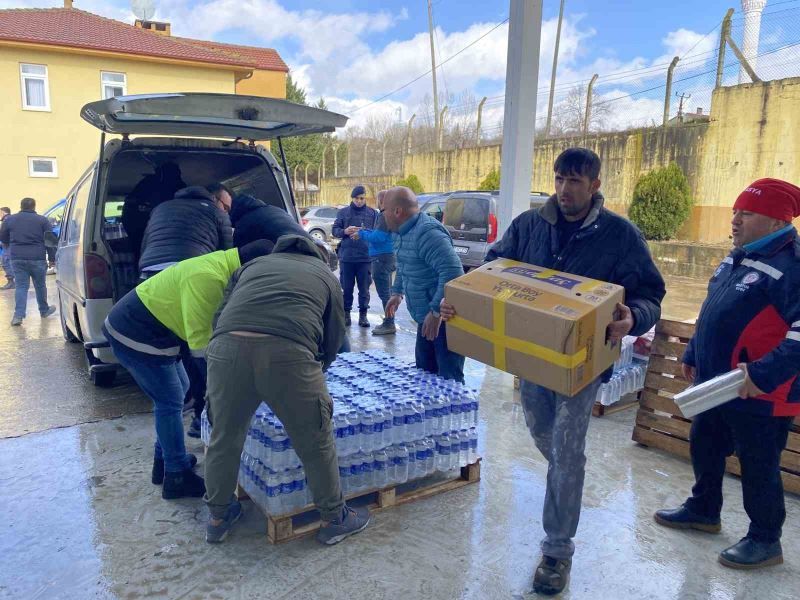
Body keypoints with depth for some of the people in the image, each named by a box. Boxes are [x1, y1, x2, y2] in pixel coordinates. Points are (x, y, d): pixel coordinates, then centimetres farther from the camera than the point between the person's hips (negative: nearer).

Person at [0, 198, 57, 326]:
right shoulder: (42, 220, -1)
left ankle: (18, 315, -6)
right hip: (37, 258, -2)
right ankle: (44, 310, 28)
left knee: (21, 286, 4)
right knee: (40, 285, 13)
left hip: (17, 258, 2)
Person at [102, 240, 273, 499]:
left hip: (153, 329, 10)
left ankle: (164, 460, 31)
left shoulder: (222, 266, 3)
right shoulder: (208, 278, -29)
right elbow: (200, 341, -28)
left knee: (178, 389, 18)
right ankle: (176, 477, 9)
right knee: (170, 402, -3)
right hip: (135, 334, -10)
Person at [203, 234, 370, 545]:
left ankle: (217, 517, 43)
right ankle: (335, 518, 34)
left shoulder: (253, 265, 35)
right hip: (289, 352, -2)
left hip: (227, 345, 3)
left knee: (224, 438, 23)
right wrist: (314, 371, 44)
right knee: (315, 443, 16)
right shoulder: (326, 274, 29)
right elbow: (333, 338, 27)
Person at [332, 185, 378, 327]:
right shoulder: (343, 212, 9)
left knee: (364, 288, 4)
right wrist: (345, 231, -13)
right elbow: (335, 230, 7)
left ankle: (363, 314, 14)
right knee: (346, 287, 6)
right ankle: (346, 313, 17)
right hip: (346, 256, 1)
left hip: (365, 257, -1)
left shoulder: (373, 213, 6)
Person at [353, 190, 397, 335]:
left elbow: (379, 237, -22)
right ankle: (388, 322, 24)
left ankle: (389, 324, -5)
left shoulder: (384, 216, -16)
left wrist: (361, 234, -10)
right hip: (388, 256, 11)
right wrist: (364, 232, 13)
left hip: (382, 258, -11)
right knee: (386, 292, 16)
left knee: (384, 292, -8)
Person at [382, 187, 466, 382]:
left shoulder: (427, 232, -23)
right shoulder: (406, 232, 9)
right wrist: (397, 293, 24)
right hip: (427, 317, 10)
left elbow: (452, 272, -31)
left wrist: (436, 312, -28)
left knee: (449, 379, -4)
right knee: (424, 371, 20)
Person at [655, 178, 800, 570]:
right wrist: (692, 355, 22)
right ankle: (703, 510, 42)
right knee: (704, 447, 21)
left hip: (760, 395, -9)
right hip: (715, 382, 9)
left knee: (758, 466, 7)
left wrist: (763, 375, -31)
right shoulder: (739, 256, 10)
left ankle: (765, 540, 28)